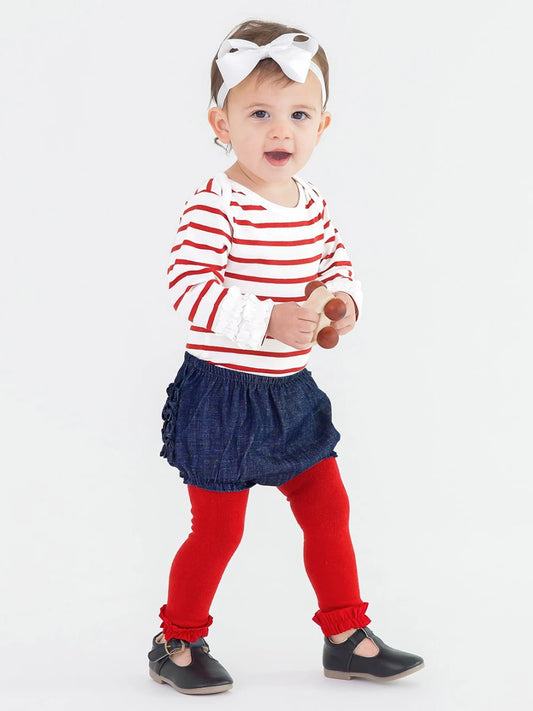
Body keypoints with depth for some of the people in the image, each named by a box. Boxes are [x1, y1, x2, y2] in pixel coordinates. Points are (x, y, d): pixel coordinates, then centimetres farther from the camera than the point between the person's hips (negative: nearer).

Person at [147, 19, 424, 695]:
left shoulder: (313, 206, 4)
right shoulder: (214, 206, -19)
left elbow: (335, 260, 19)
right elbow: (189, 286, -25)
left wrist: (345, 298, -2)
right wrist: (269, 319, -30)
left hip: (290, 391, 7)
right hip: (221, 392, -7)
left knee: (328, 509, 12)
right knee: (218, 529, 3)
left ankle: (347, 637, 26)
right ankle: (177, 642, 24)